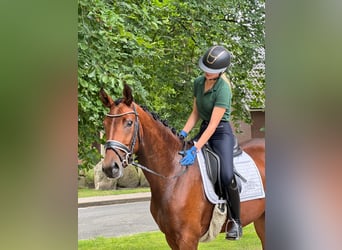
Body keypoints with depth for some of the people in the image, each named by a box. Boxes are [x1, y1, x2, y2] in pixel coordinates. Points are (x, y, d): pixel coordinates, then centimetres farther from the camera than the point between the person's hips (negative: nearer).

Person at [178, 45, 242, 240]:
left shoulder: (223, 89, -21)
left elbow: (213, 125, -26)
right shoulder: (198, 83, 1)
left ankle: (236, 222, -12)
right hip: (204, 130, 8)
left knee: (227, 176, -25)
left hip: (222, 132, -8)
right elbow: (196, 113, 10)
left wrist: (195, 149, -32)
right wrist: (184, 133, -6)